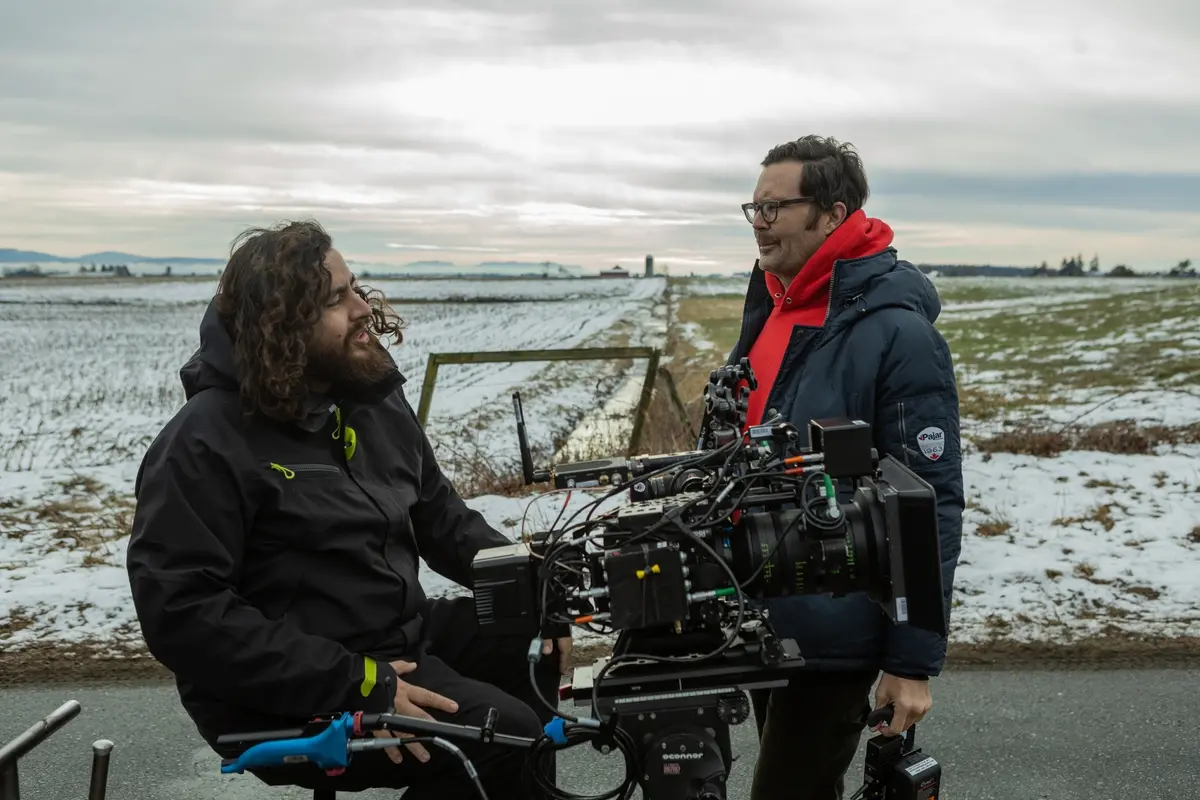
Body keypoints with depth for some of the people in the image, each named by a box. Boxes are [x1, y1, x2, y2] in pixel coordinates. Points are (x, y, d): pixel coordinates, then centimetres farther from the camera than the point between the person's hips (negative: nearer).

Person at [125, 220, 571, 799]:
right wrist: (355, 686, -28)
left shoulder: (372, 395, 8)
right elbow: (182, 613, -24)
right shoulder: (204, 446, -17)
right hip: (289, 697, -8)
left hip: (402, 635, 8)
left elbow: (440, 515, 16)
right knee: (503, 735, -22)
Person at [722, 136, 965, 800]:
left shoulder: (896, 333, -17)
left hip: (832, 636, -8)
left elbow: (931, 505, -17)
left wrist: (914, 660, -17)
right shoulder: (767, 313, 8)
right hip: (760, 621, 8)